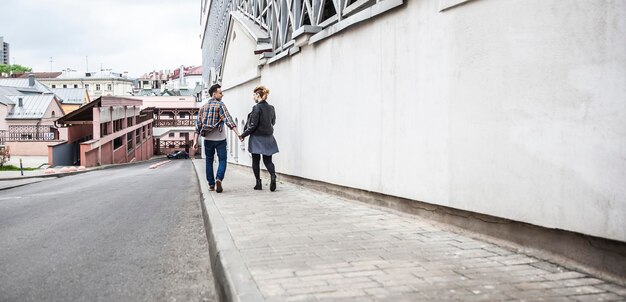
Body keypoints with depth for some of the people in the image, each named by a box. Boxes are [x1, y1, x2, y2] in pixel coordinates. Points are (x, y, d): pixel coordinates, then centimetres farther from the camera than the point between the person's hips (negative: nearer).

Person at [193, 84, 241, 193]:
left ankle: (211, 184, 15)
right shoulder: (220, 105, -7)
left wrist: (195, 141, 3)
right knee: (222, 160, 3)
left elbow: (198, 124, 4)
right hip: (220, 139, -4)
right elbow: (228, 120, -19)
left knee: (209, 161, 14)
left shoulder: (203, 107, 8)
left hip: (207, 139, 4)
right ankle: (218, 179, -18)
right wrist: (238, 134, -25)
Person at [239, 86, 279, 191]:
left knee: (256, 161, 8)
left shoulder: (257, 108, -14)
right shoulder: (271, 108, 5)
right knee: (268, 160, 9)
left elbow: (253, 125, -15)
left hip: (257, 138, -5)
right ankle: (273, 176, -17)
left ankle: (258, 183, 9)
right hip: (268, 138, 5)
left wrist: (243, 135, -6)